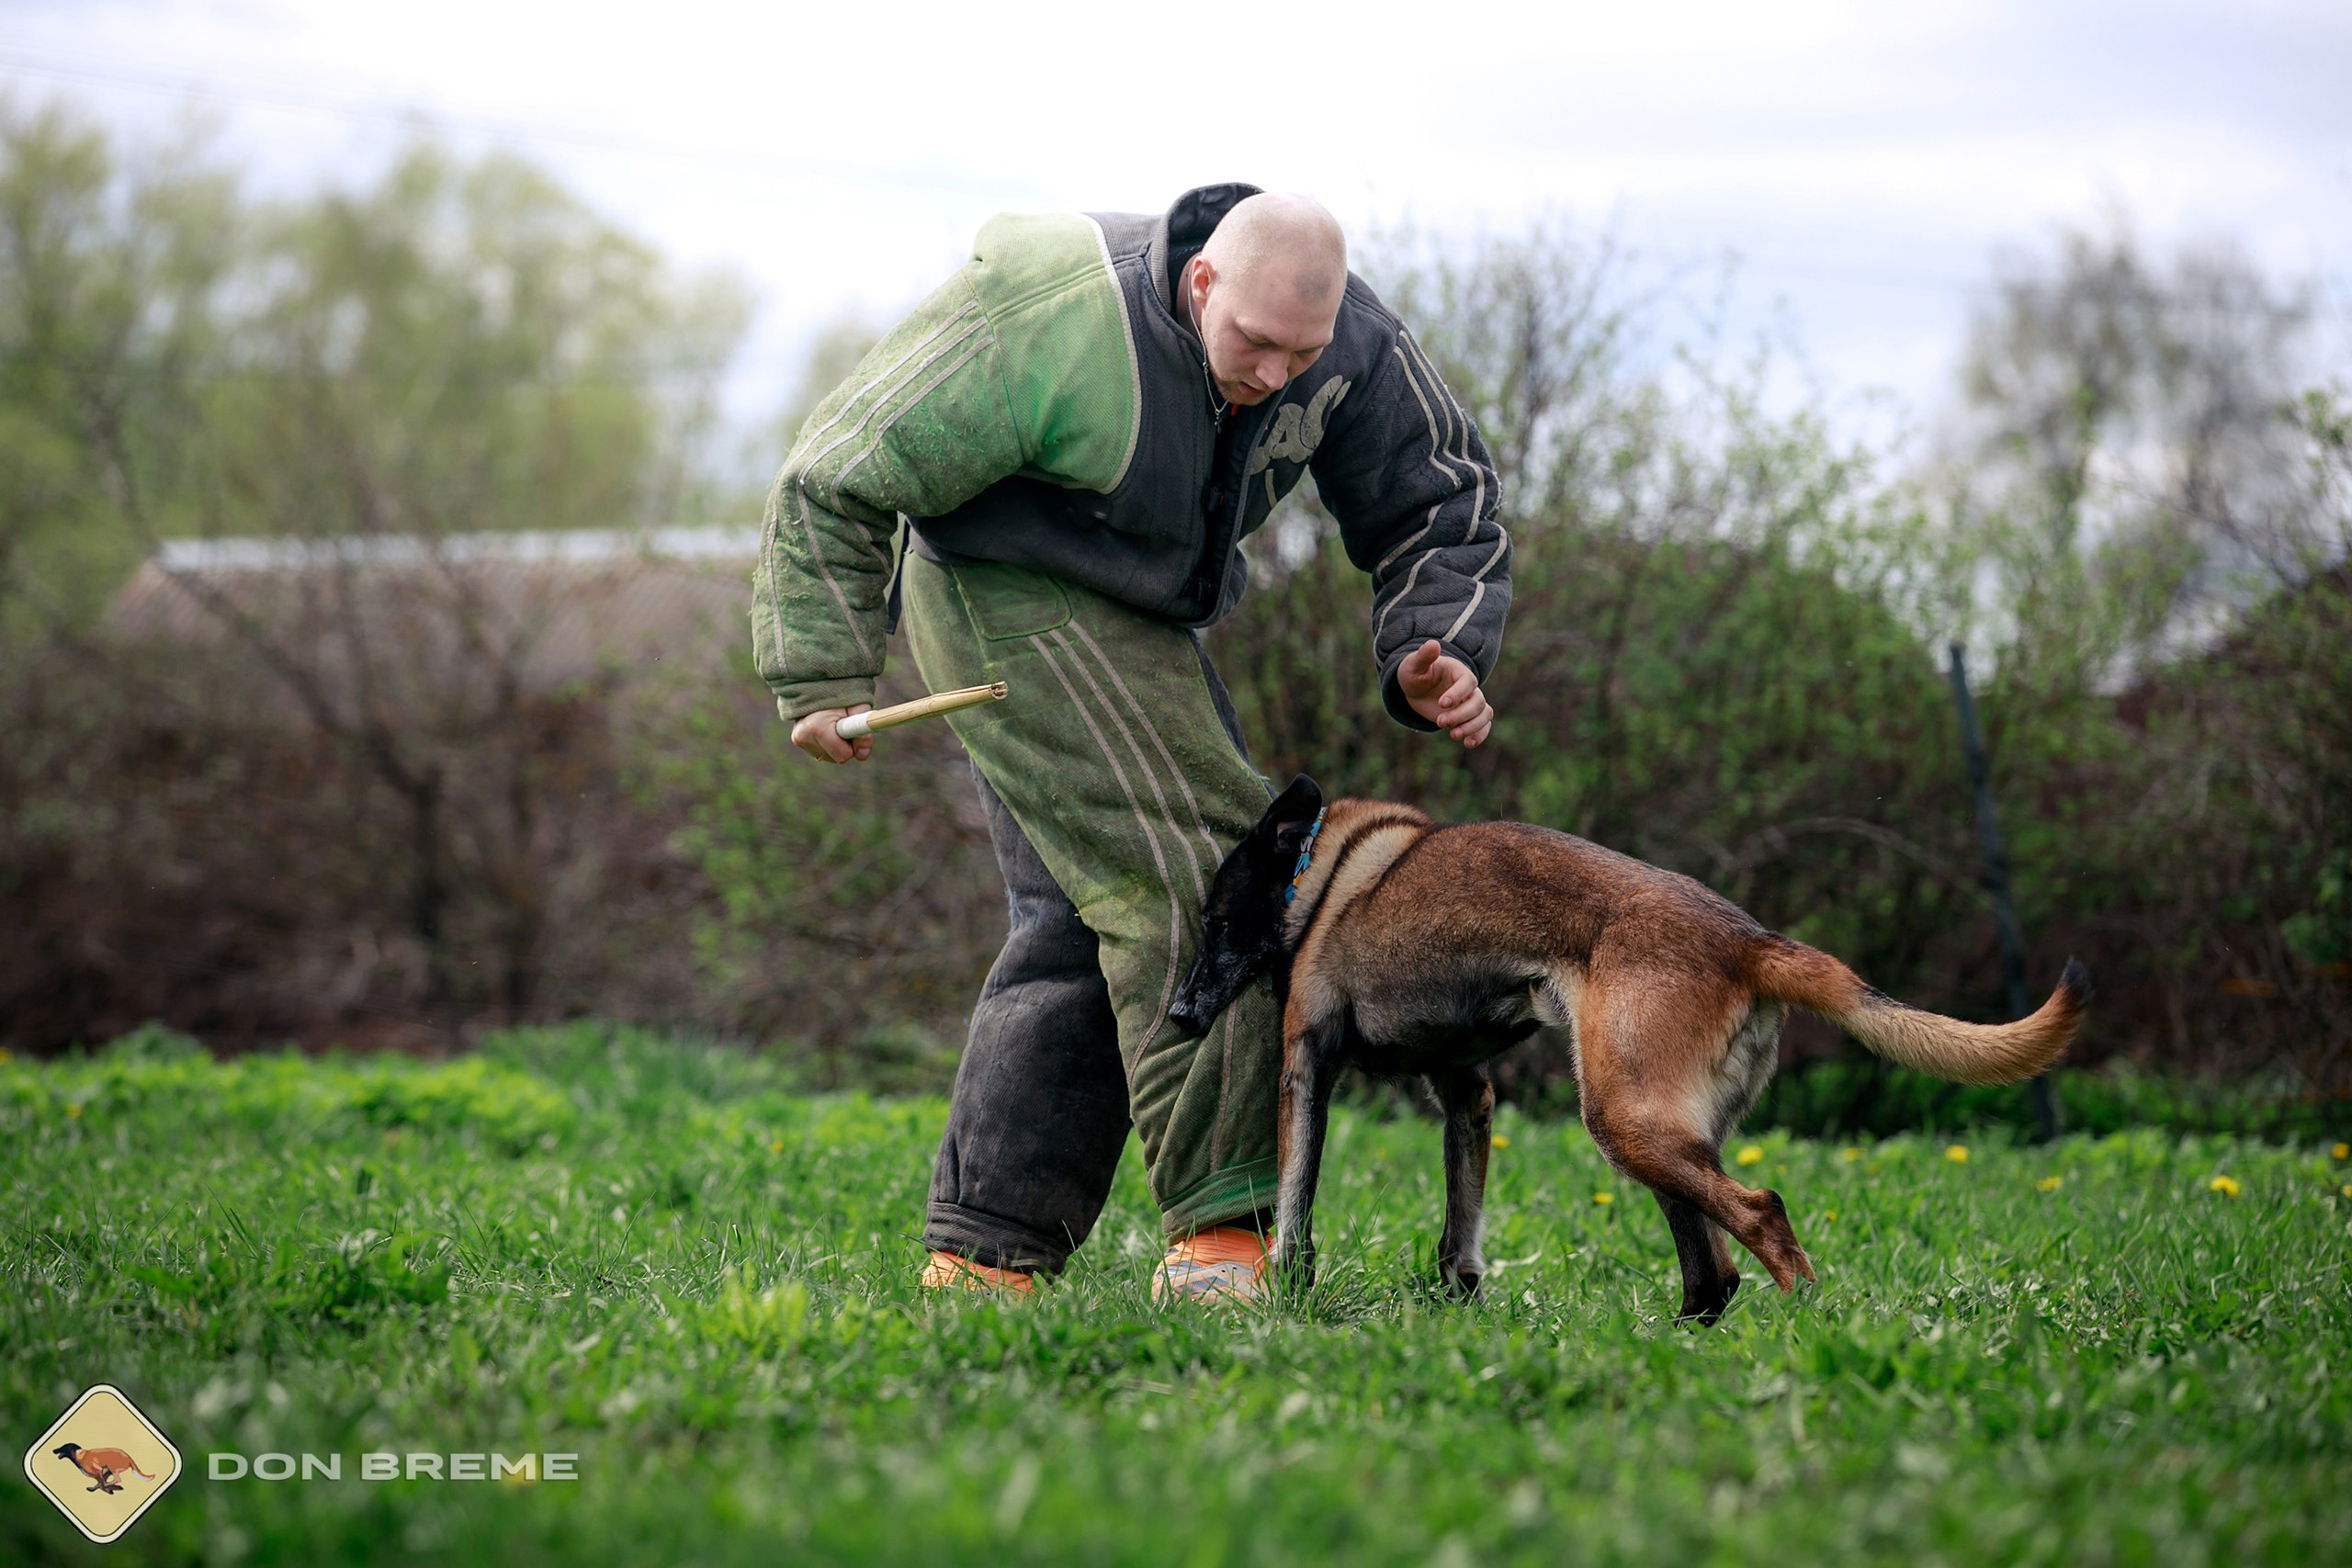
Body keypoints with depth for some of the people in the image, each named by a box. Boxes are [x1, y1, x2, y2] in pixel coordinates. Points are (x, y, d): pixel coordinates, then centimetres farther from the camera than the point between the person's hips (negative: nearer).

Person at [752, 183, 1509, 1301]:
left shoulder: (1351, 345, -13)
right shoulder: (1055, 330, -31)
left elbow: (1438, 502, 3)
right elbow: (836, 480, -21)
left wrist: (1437, 652, -16)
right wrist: (822, 678, -19)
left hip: (1130, 621, 8)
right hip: (1003, 593, -8)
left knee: (1080, 918, 3)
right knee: (1185, 876, -18)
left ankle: (979, 1252, 6)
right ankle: (1223, 1232, -17)